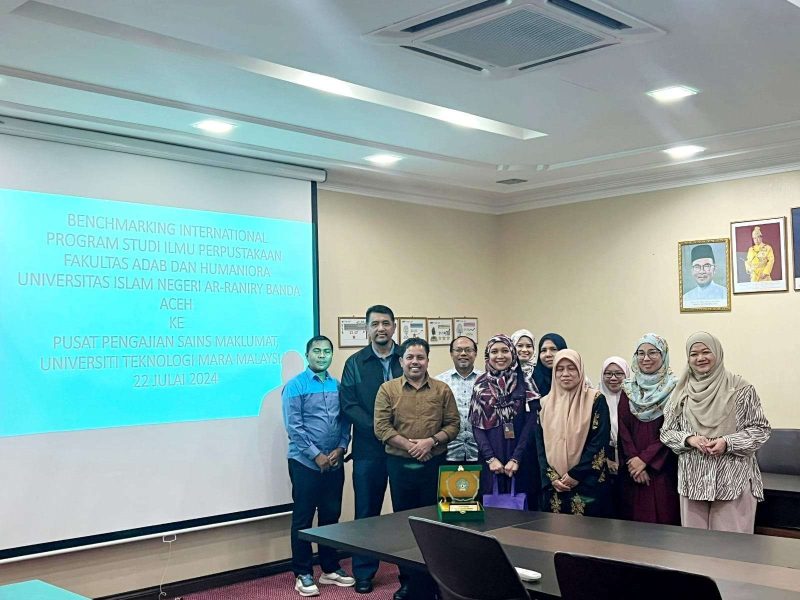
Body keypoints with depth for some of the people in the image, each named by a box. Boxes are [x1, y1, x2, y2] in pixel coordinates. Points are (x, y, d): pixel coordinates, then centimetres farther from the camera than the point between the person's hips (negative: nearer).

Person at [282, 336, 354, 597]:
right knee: (303, 519, 3)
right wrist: (317, 455, -14)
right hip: (305, 463, -5)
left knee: (331, 516, 12)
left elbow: (345, 421, 9)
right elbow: (294, 427, -13)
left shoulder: (337, 386, 7)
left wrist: (340, 448, -7)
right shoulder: (295, 386, -7)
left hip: (334, 463, 5)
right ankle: (303, 574, 12)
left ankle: (330, 569, 24)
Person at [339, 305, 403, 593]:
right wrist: (378, 428, -14)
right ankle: (363, 573, 19)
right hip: (369, 449, 0)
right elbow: (348, 404, -2)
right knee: (367, 512, 8)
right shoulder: (355, 363, 4)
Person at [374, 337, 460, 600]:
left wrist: (431, 441, -14)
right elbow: (381, 426, -5)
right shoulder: (388, 389, 2)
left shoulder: (442, 390, 5)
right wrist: (408, 445, -14)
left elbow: (453, 424, 2)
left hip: (434, 464, 0)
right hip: (400, 465, 0)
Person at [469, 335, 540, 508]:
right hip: (489, 460, 1)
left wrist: (516, 459, -12)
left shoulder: (524, 384, 2)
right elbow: (476, 425, 2)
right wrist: (490, 458, -9)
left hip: (520, 460, -1)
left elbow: (530, 423, -3)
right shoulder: (480, 385, 6)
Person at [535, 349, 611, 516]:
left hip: (588, 484, -3)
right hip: (553, 486, 3)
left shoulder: (595, 400, -2)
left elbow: (599, 441, -9)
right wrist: (552, 477, -6)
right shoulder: (546, 403, 9)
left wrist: (575, 475, -13)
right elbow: (540, 444, 6)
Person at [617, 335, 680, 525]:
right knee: (635, 518, 3)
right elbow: (623, 428, 4)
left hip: (663, 467, -3)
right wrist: (633, 459, -8)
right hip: (633, 468, 3)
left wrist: (645, 458, -11)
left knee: (664, 517, -4)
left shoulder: (674, 388, -1)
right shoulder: (628, 388, 9)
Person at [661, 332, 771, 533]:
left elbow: (761, 429, -1)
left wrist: (728, 442, -15)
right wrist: (689, 439, -11)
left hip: (734, 479, -3)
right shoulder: (682, 392, 5)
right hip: (693, 479, 3)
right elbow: (666, 432, 9)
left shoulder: (740, 388, -3)